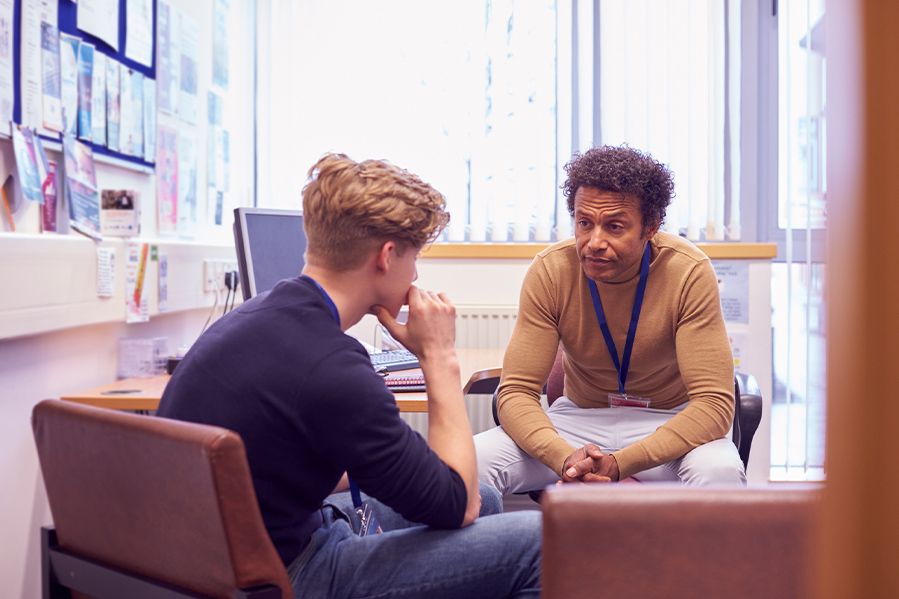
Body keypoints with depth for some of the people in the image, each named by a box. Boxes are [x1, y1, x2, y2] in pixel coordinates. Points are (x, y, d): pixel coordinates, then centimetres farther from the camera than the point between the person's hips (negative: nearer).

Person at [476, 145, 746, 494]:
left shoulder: (689, 273, -20)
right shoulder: (550, 271, -15)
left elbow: (714, 403, -23)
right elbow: (516, 392, -14)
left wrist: (619, 464, -37)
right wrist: (566, 458, -36)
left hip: (668, 422, -1)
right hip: (579, 419, 1)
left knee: (719, 471, -36)